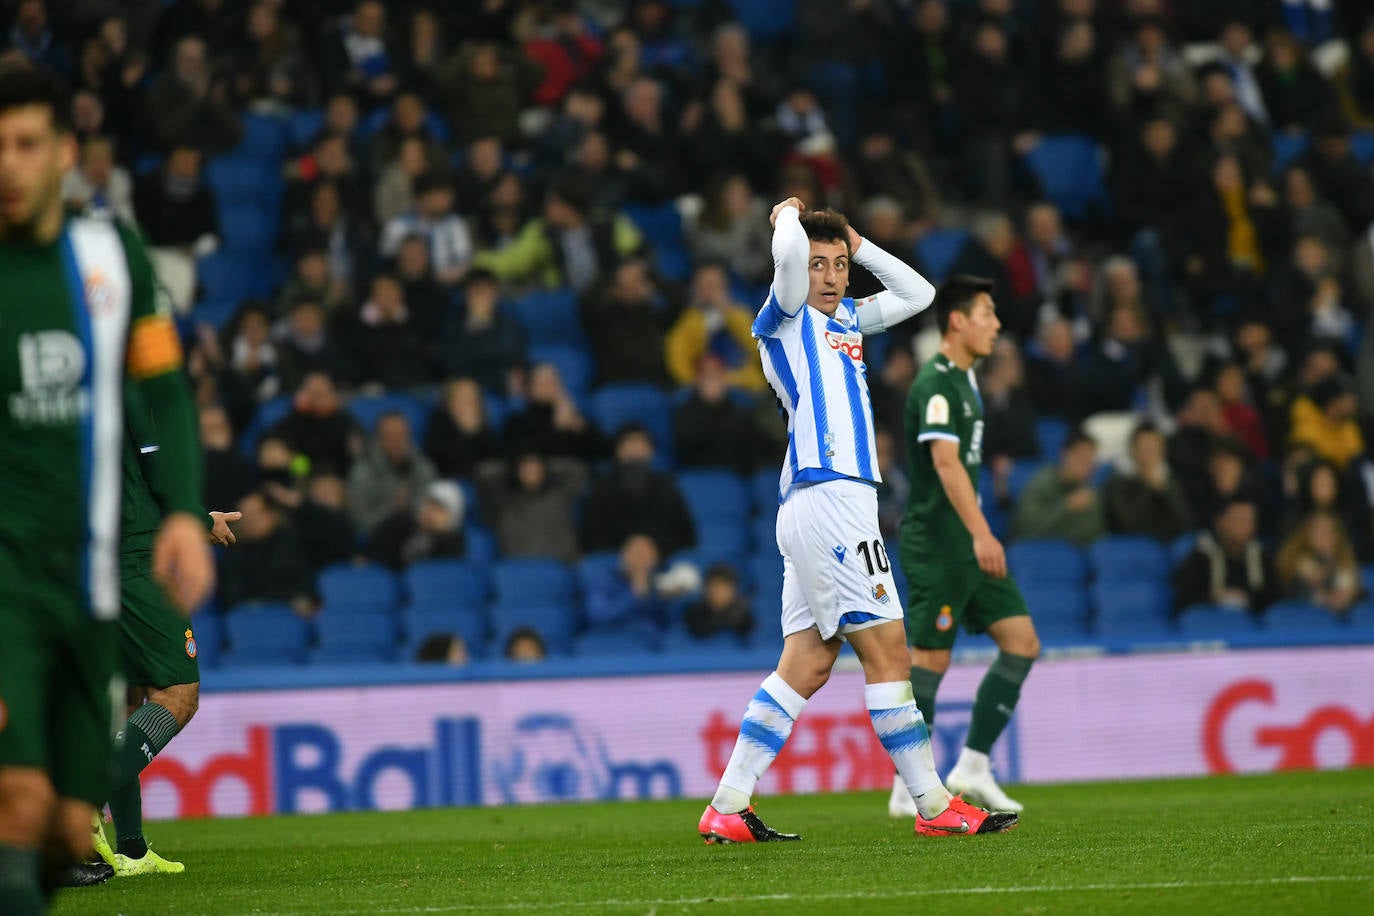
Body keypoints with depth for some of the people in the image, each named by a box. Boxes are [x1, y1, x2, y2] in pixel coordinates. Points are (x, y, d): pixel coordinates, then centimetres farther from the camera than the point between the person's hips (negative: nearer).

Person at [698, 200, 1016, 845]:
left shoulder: (844, 319, 21)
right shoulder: (785, 319, -3)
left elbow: (916, 294, 31)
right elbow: (788, 250, -21)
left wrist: (856, 243, 21)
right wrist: (788, 214, 1)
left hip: (817, 508, 9)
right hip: (828, 497, -9)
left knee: (806, 664, 5)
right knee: (887, 652, -7)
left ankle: (728, 809, 5)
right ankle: (934, 805, -4)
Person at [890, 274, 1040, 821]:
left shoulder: (963, 381, 17)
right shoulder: (935, 383, -14)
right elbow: (946, 462, -25)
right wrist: (981, 533, -33)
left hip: (967, 547, 10)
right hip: (936, 544, -10)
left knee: (1022, 642, 4)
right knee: (929, 658, -6)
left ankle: (972, 768, 8)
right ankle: (908, 791, 0)